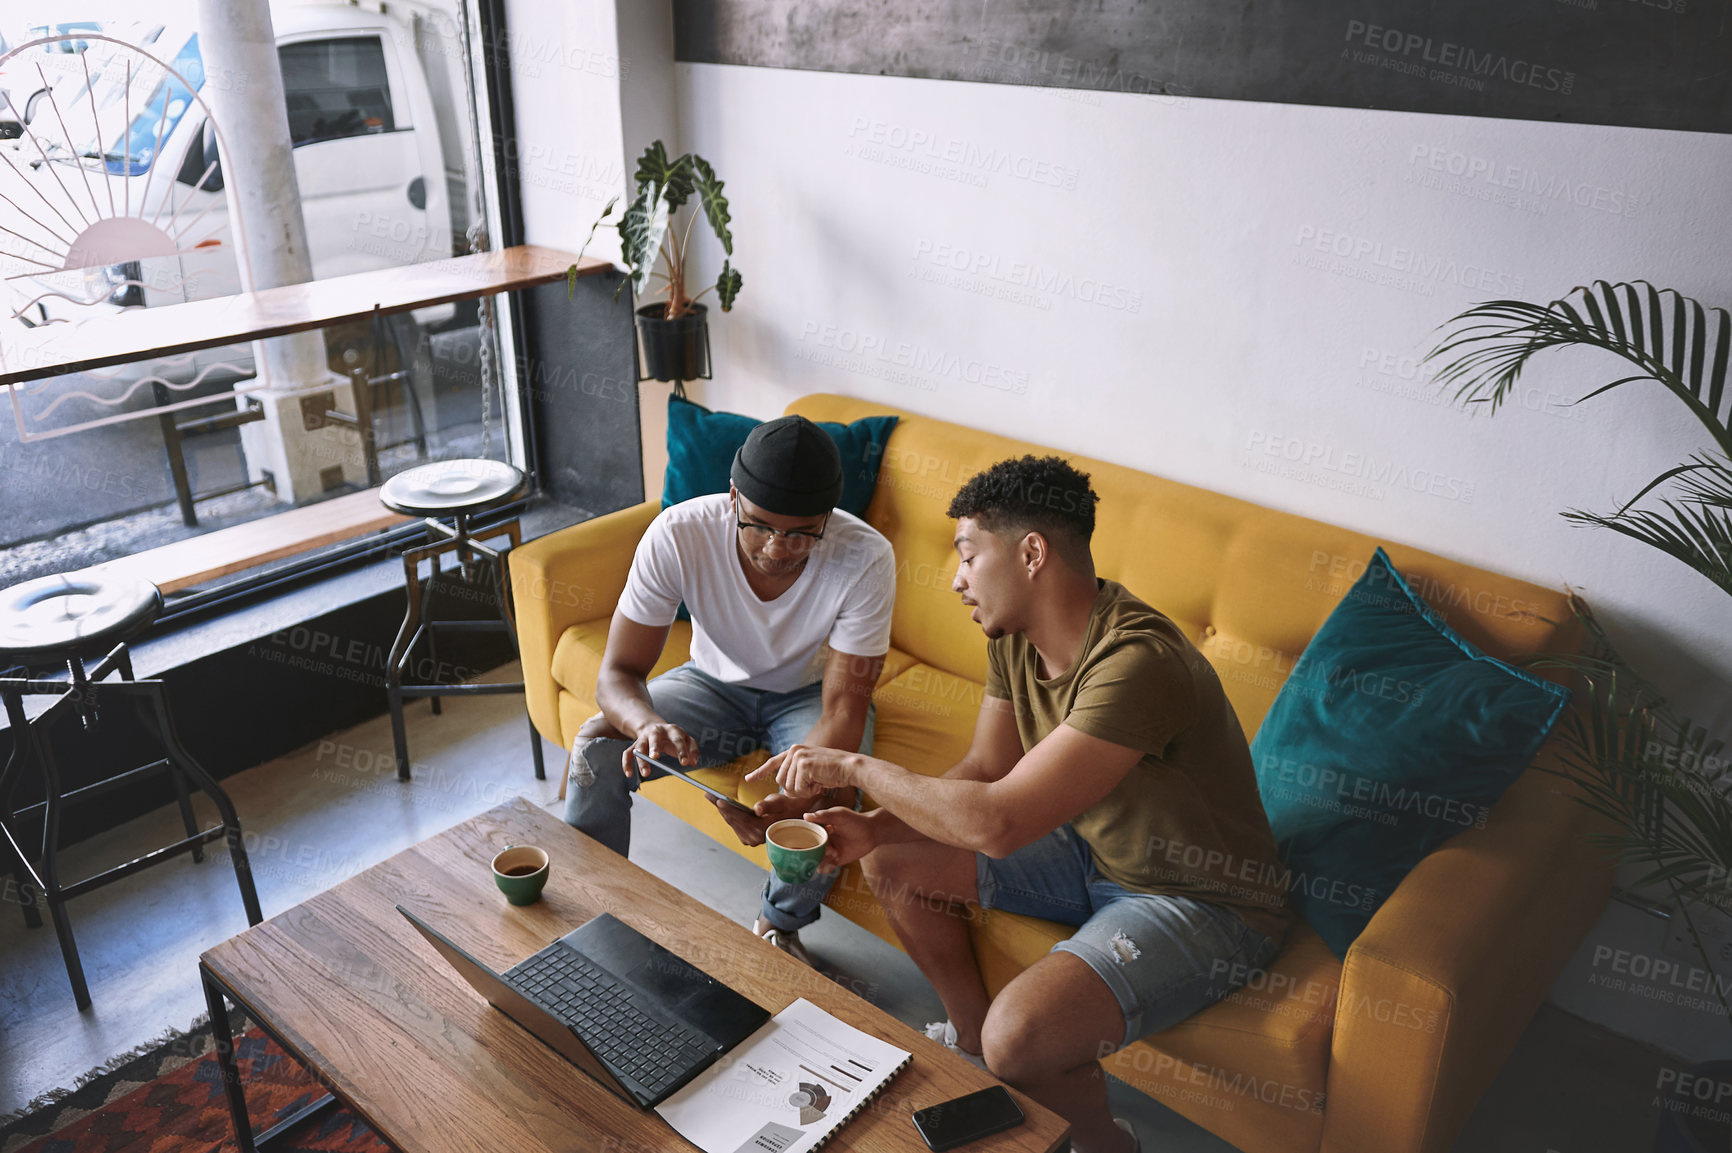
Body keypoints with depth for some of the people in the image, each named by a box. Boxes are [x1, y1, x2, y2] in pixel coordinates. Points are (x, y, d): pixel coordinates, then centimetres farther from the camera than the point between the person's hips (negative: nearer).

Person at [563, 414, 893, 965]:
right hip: (714, 682, 1)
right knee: (597, 747, -22)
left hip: (808, 693, -1)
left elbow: (843, 708, -30)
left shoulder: (865, 559, -32)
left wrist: (798, 797, -50)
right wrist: (648, 725, -50)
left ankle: (779, 927, 2)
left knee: (832, 784, -30)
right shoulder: (678, 535, -30)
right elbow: (617, 673, -25)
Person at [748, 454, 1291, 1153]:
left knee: (1020, 1035, -29)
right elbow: (984, 771, 3)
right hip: (1093, 848, 8)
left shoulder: (1136, 664, -35)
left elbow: (996, 823, -37)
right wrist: (872, 828, -12)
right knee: (894, 866, 3)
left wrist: (854, 767, -25)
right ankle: (972, 1041, 26)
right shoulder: (1015, 637, -6)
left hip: (1203, 902, -8)